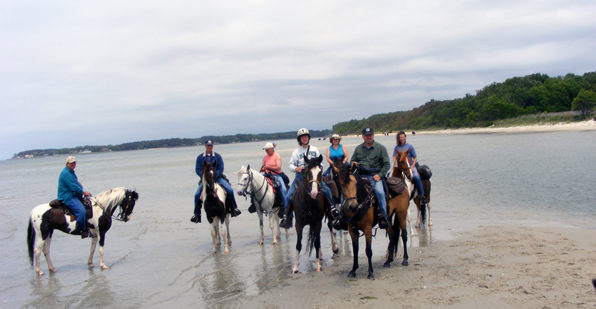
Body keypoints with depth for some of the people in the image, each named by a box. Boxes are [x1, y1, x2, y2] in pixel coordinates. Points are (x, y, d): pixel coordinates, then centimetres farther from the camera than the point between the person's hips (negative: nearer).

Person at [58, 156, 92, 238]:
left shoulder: (71, 172, 17)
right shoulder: (65, 173, -15)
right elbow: (73, 187, -20)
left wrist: (82, 192, 7)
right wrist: (83, 192, -10)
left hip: (74, 195, 11)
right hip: (67, 197, -11)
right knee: (81, 210, -28)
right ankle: (84, 231, -21)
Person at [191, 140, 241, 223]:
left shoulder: (217, 156, 5)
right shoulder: (200, 157, 6)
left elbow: (221, 168, -1)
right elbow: (198, 170, 2)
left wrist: (214, 176, -15)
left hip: (217, 177, 0)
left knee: (230, 190, -18)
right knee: (197, 194, -17)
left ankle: (234, 208, -1)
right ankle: (196, 214, -1)